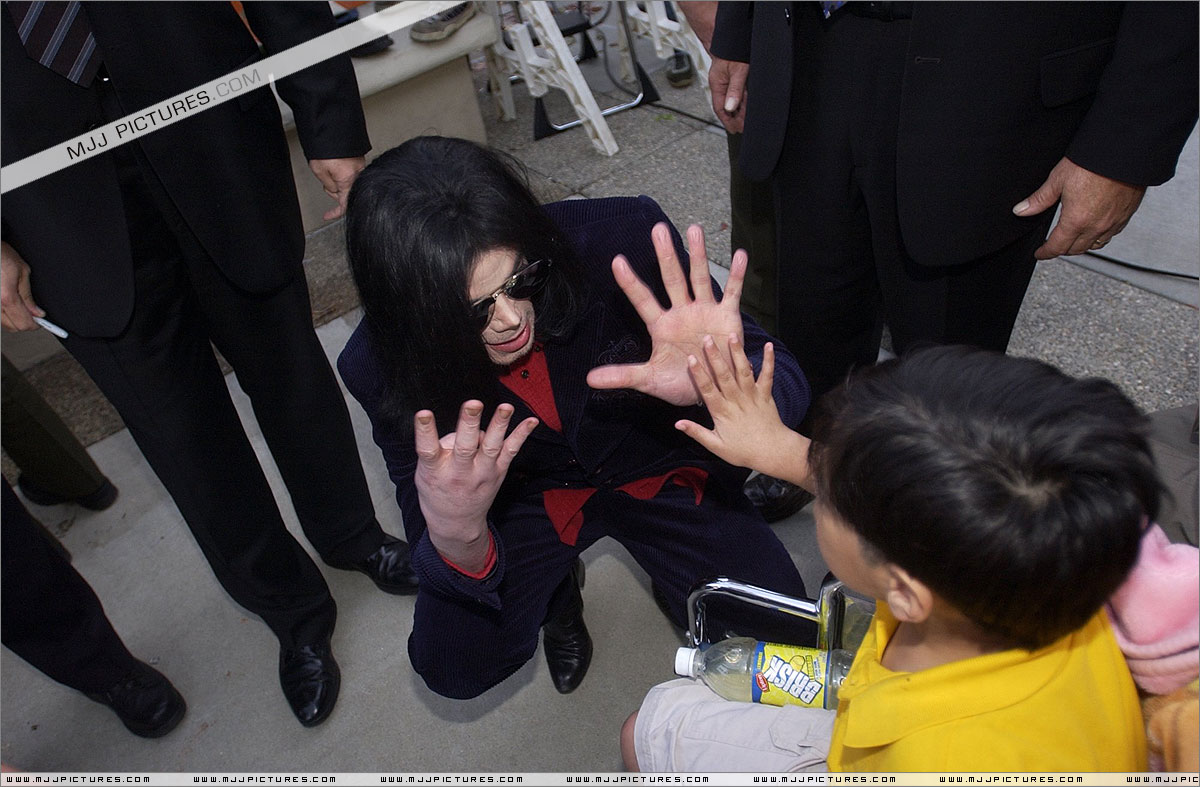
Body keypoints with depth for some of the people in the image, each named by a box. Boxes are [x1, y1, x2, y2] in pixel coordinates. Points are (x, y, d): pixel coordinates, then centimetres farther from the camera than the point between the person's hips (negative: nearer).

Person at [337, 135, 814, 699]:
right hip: (524, 496, 1)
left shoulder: (622, 239, -32)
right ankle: (557, 588, 20)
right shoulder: (382, 367, -26)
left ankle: (667, 570, 23)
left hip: (658, 465, 0)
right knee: (453, 666, -14)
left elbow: (783, 388, -25)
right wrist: (457, 538, -46)